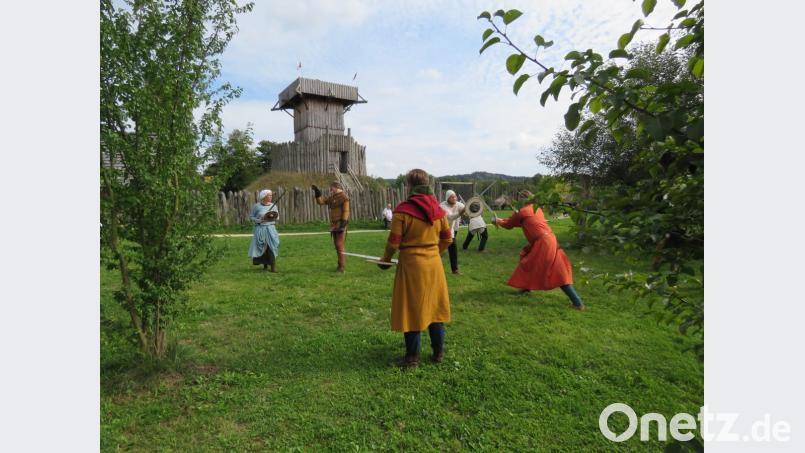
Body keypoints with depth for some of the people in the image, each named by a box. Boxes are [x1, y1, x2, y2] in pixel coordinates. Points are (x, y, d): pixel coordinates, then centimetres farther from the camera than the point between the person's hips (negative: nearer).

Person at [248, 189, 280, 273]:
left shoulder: (273, 205, 7)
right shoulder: (257, 206, -1)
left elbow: (277, 217, 14)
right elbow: (251, 216, 4)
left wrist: (273, 217, -8)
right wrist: (259, 220, -13)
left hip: (271, 228, 1)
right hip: (260, 229, -1)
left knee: (272, 246, -10)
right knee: (261, 248, 1)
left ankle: (273, 267, -9)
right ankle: (264, 264, 22)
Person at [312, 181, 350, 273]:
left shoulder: (343, 197, -9)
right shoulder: (332, 197, 16)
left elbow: (346, 211, -15)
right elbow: (321, 201, 20)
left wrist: (343, 223, -20)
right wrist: (317, 192, 7)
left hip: (340, 224, -9)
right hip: (334, 225, 9)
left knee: (339, 245, -12)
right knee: (336, 245, 12)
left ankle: (341, 267, -10)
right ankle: (340, 265, 21)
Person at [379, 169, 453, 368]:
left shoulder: (403, 210, -14)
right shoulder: (438, 209, 2)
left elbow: (394, 241, -11)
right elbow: (447, 239, 9)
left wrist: (386, 259, 7)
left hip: (411, 265, -5)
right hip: (434, 264, 5)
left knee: (412, 310, 7)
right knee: (434, 307, 16)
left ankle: (412, 357, 18)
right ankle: (438, 353, 27)